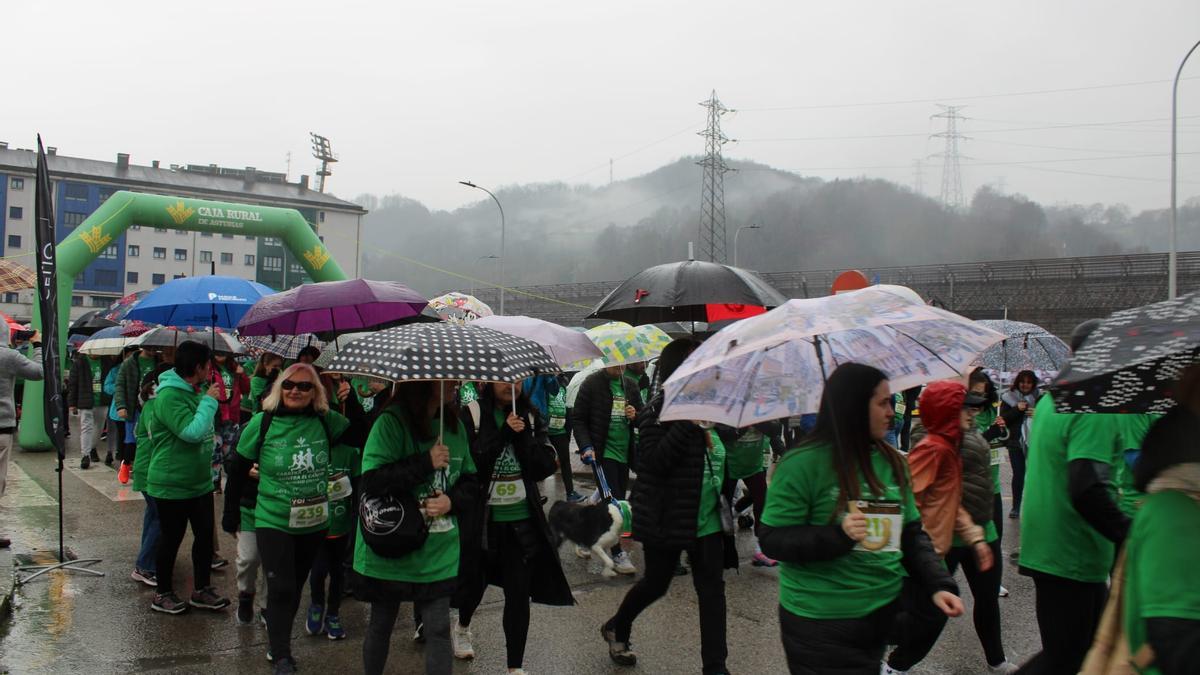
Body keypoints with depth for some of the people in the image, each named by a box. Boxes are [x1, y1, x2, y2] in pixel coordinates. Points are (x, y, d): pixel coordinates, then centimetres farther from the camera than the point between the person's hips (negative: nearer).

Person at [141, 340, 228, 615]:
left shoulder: (195, 391, 6)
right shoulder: (169, 396, -22)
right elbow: (192, 432, -30)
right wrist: (209, 401, -23)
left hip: (200, 481, 8)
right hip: (172, 485, -8)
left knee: (205, 534, 13)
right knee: (172, 538, 7)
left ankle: (201, 590, 26)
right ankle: (163, 594, 24)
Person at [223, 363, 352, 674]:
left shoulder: (326, 421, -4)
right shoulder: (262, 423, -9)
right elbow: (239, 470, 0)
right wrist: (231, 515, 5)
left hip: (313, 523, 3)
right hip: (273, 522, -3)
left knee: (294, 589, 16)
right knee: (281, 589, -8)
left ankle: (278, 644, 34)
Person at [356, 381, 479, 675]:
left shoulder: (455, 426, 3)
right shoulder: (391, 423, -14)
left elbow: (470, 481, 11)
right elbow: (371, 482, -22)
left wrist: (452, 501, -10)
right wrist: (426, 462, -23)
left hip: (439, 551, 4)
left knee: (439, 629, 1)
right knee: (381, 624, 15)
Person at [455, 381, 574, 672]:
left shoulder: (530, 417, 2)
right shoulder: (472, 415, -8)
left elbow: (545, 467, -3)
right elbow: (470, 463, -18)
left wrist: (523, 437, -16)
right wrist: (504, 434, -23)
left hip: (522, 519, 2)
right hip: (482, 517, -2)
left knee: (519, 593, 1)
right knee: (475, 581, 18)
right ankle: (462, 628, 50)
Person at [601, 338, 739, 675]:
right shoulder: (659, 410, -15)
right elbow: (655, 461, -27)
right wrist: (688, 422, -30)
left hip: (708, 518, 6)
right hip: (667, 518, -6)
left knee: (712, 589, 4)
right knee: (656, 583, 11)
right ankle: (616, 628, 39)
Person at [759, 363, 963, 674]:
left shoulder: (892, 461, 6)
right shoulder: (802, 465, -14)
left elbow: (912, 533, 10)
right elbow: (772, 540, -14)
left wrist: (938, 584, -4)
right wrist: (836, 536, -26)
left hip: (884, 612, 6)